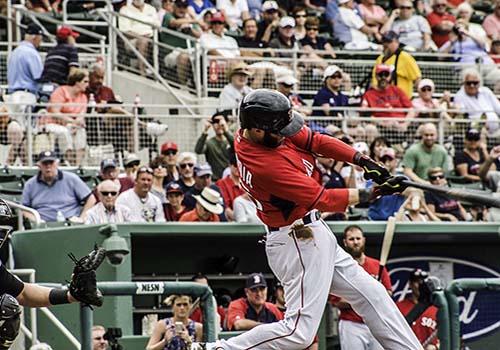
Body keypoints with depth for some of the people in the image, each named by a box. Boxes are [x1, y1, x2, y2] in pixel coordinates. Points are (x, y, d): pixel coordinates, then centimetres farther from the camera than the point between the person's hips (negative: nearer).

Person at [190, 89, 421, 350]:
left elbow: (317, 141, 2)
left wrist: (364, 161, -9)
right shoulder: (268, 165, -30)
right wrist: (372, 193, -13)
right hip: (299, 242, -10)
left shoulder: (249, 133, -4)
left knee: (371, 294, 15)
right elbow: (325, 200, -23)